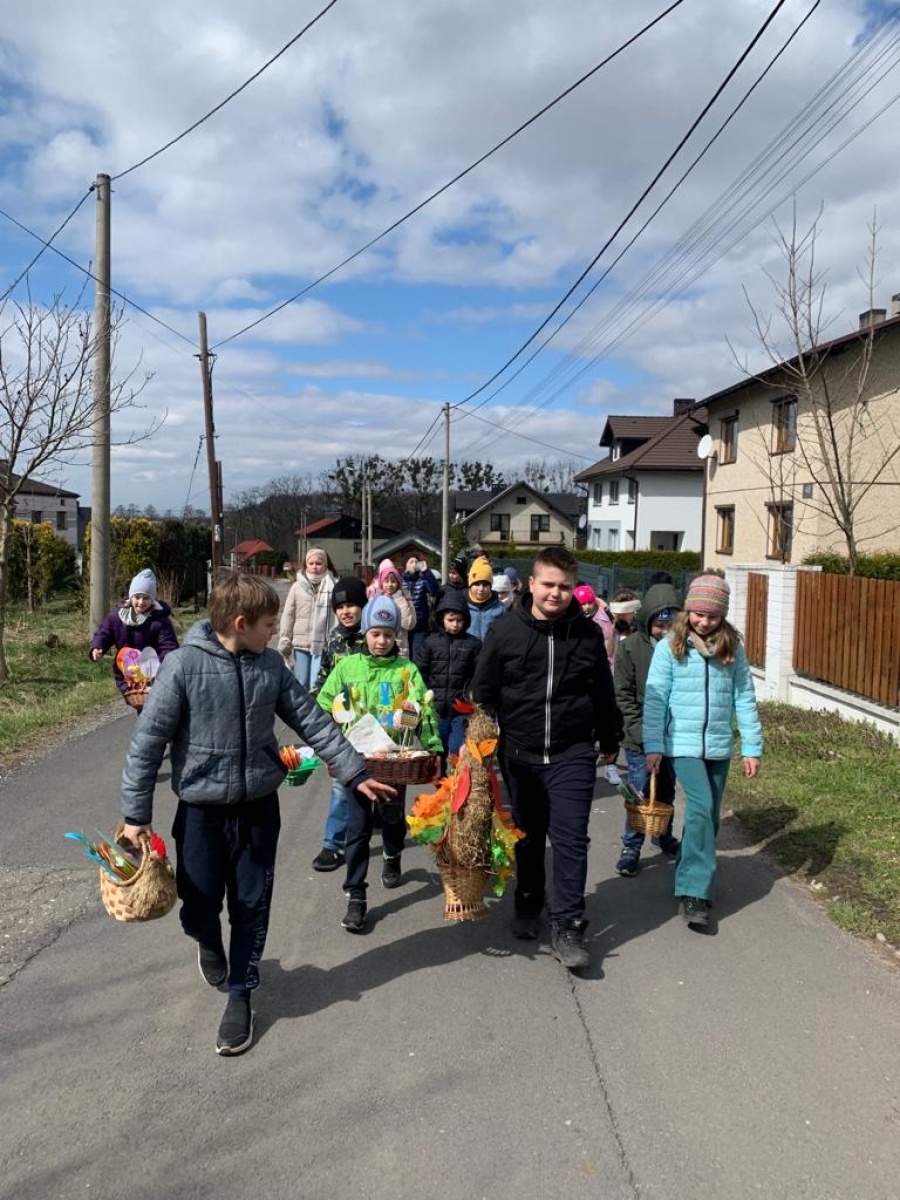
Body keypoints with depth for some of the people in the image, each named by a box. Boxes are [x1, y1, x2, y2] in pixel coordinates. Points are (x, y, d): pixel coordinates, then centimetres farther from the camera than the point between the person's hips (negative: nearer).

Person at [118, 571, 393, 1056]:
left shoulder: (270, 665, -3)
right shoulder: (183, 665, -17)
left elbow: (311, 721, 1)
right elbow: (148, 741, -12)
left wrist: (355, 774, 1)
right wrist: (136, 815, -10)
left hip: (259, 806, 3)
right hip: (202, 808, -3)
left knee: (251, 906, 10)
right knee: (200, 907, 7)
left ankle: (241, 993, 30)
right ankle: (209, 943, 44)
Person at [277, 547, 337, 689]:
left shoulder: (333, 585, -4)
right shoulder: (297, 586, 6)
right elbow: (288, 616, 7)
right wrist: (284, 642, 4)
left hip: (323, 644, -3)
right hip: (300, 644, 3)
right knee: (301, 684, 13)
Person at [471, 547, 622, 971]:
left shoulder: (587, 633, 0)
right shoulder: (505, 631, -4)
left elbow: (603, 693, 11)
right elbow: (483, 690, 3)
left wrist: (609, 740, 18)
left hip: (572, 754, 0)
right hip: (520, 753, 1)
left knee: (570, 840, -3)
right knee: (528, 837, 16)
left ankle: (568, 927, 7)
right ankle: (527, 906, 37)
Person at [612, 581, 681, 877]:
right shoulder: (631, 646, -11)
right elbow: (623, 694, -7)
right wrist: (642, 730, -12)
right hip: (639, 738, -2)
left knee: (666, 792, 18)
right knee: (640, 794, 2)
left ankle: (664, 836, 39)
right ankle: (631, 848, 16)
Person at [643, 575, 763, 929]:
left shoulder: (732, 647, 1)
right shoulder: (670, 646, -7)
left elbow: (744, 698, 3)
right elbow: (655, 699, -6)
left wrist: (752, 747, 2)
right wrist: (653, 745, -9)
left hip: (719, 746, 4)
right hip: (683, 744, -4)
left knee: (708, 815, 12)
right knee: (701, 808, -18)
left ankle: (689, 876, 30)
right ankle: (695, 892, -12)